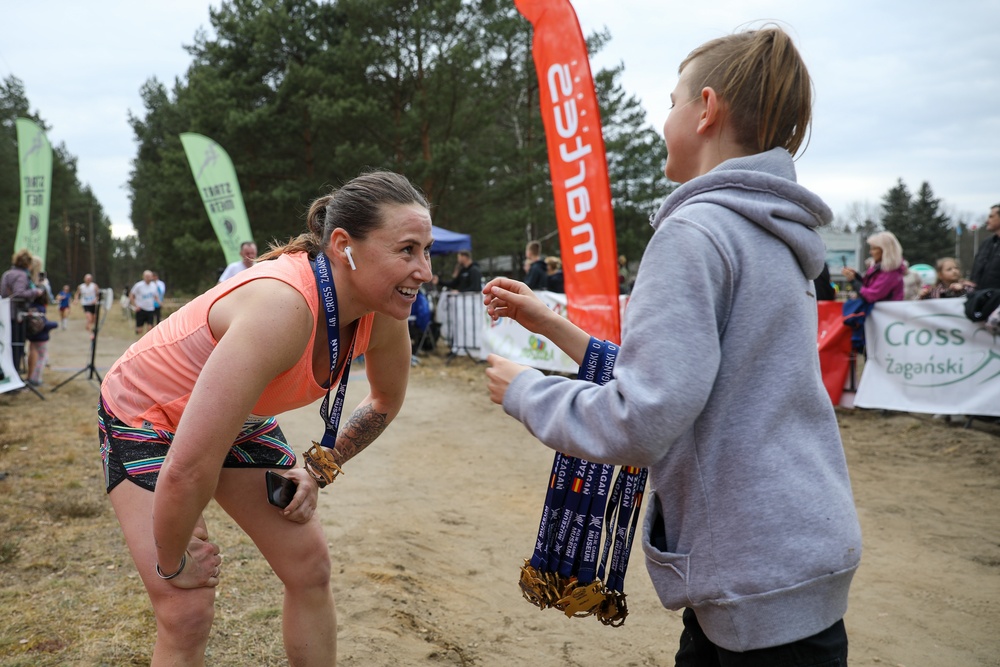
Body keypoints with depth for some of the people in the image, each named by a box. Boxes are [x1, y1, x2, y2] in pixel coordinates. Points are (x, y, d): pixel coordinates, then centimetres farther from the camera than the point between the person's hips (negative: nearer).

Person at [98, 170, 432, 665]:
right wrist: (173, 563, -24)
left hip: (236, 418, 7)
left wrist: (321, 468, 2)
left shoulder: (383, 315, -18)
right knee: (187, 613, -12)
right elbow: (187, 471, -41)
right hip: (144, 416, -6)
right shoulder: (282, 308, -42)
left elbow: (385, 403, 7)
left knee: (310, 568, 6)